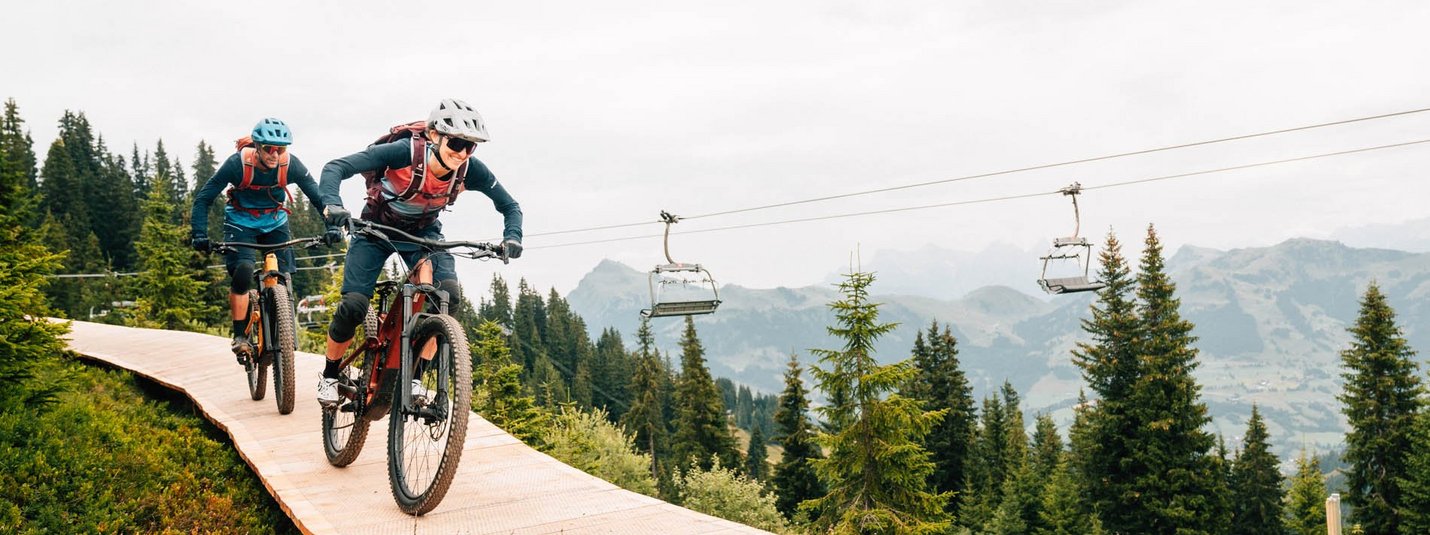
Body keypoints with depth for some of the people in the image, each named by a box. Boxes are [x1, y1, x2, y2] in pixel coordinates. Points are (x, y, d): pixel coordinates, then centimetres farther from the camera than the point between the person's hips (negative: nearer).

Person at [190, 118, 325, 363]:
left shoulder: (291, 164, -23)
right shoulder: (238, 163, -27)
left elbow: (317, 196, -16)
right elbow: (203, 198, -19)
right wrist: (199, 235, -28)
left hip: (275, 222, 2)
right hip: (241, 221, -2)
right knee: (242, 273, -22)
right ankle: (240, 336, -10)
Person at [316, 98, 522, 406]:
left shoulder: (470, 169, -23)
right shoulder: (404, 152, -34)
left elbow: (510, 205, -10)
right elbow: (335, 168, -36)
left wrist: (512, 237, -30)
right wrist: (332, 205, -55)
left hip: (423, 232, 3)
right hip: (377, 229, -2)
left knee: (448, 293, -23)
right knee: (354, 305, -15)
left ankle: (413, 376, -8)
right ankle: (330, 375, 13)